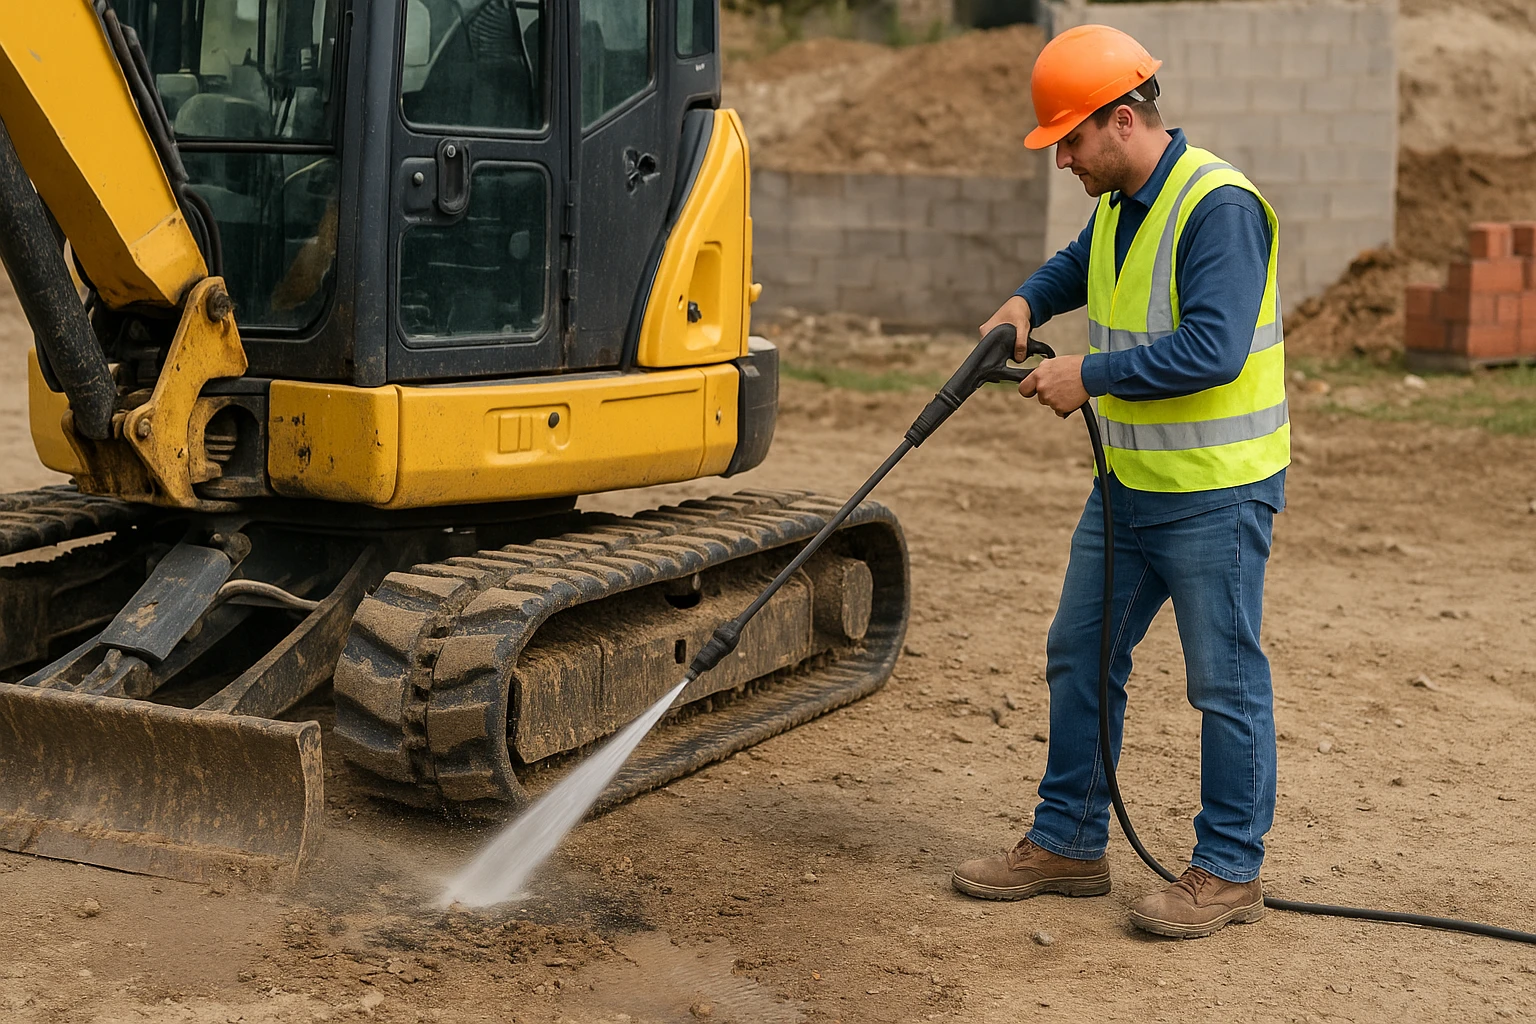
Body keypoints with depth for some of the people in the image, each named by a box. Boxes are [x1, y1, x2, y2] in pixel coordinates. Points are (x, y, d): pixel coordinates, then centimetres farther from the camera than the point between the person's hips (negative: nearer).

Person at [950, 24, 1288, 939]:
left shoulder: (1217, 205, -20)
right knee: (1081, 657, 13)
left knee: (1226, 682, 1)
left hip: (1217, 493, -10)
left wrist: (1090, 375, -22)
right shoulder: (1119, 204, 9)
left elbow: (1214, 347, -29)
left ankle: (1231, 872, 13)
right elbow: (1081, 265, 32)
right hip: (1131, 485, 10)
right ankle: (1069, 845, 24)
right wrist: (1027, 303, 11)